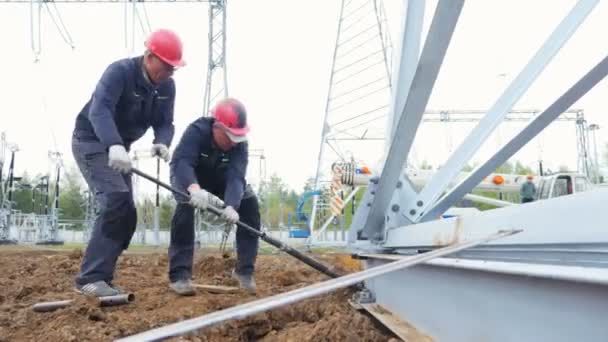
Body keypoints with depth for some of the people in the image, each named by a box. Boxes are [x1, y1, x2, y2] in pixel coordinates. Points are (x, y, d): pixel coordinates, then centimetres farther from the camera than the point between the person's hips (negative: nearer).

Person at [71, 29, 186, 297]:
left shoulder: (167, 87, -2)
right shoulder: (119, 71, -24)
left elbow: (164, 123, -4)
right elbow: (99, 110, -38)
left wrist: (162, 143, -29)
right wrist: (115, 146, -55)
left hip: (118, 147, 8)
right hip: (91, 142, -8)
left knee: (127, 213, 3)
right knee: (116, 200, -25)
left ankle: (100, 277, 11)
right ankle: (91, 278, -21)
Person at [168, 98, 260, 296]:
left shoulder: (240, 143, -28)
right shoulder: (197, 131, -37)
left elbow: (236, 176, -40)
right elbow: (180, 161, -52)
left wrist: (231, 205, -60)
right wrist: (194, 189, -73)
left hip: (220, 180, 3)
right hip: (188, 178, -3)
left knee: (250, 203, -16)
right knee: (186, 205, -34)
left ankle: (244, 269, -5)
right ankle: (179, 275, -28)